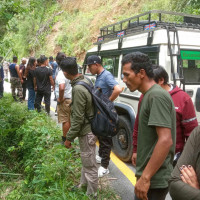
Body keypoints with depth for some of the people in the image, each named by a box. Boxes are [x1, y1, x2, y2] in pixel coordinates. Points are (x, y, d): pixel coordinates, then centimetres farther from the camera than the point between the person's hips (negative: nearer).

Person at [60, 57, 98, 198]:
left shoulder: (78, 89, -27)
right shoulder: (85, 80, 2)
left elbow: (78, 118, -25)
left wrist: (69, 138, -15)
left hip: (86, 132, -10)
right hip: (88, 128, 10)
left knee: (89, 165, 8)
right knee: (86, 161, 26)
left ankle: (91, 195, 26)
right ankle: (83, 185, 46)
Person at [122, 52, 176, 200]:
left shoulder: (157, 96, -20)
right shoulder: (150, 95, 10)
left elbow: (165, 140, -27)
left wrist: (145, 178, -25)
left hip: (154, 179, -9)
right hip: (151, 175, 9)